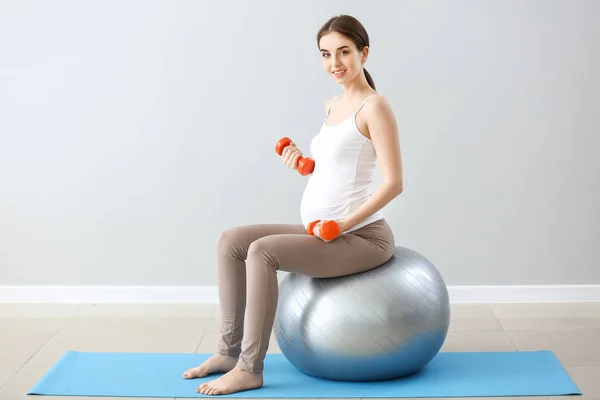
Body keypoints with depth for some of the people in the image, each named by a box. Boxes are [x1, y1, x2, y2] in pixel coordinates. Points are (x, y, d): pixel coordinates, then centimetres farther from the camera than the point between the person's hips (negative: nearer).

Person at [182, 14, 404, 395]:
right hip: (327, 233, 9)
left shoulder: (375, 107, -11)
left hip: (362, 236, -9)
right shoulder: (333, 106, 15)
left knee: (262, 251, -26)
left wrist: (344, 223, -22)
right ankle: (230, 349, 3)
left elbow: (393, 183, -17)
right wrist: (302, 163, 5)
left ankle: (250, 369, -17)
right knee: (230, 241, -1)